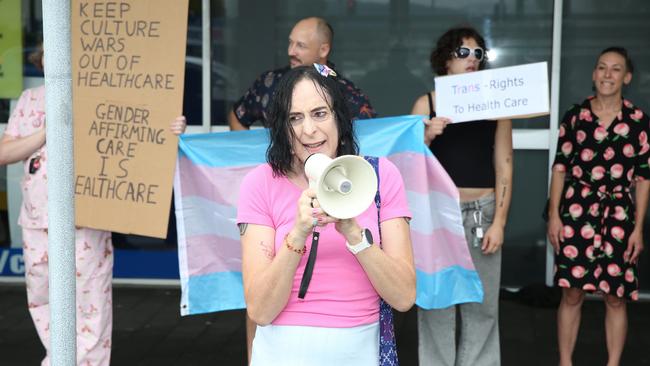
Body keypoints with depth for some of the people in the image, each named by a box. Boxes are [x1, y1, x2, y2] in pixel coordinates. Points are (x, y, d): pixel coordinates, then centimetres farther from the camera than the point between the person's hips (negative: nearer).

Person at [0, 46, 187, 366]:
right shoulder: (30, 100, 9)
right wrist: (47, 132, -11)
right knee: (43, 305, 18)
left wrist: (170, 132, -31)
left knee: (89, 308, -1)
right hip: (37, 224, 5)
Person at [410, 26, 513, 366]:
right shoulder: (426, 104, 3)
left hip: (481, 211, 0)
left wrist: (499, 222, -5)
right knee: (435, 301, 3)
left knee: (481, 304, 4)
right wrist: (426, 137, -16)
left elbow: (504, 167, 1)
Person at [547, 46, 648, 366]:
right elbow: (560, 167, 5)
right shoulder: (575, 115, 3)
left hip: (619, 216, 0)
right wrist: (554, 215, -1)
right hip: (577, 212, 0)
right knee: (572, 293, 3)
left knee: (616, 298, 5)